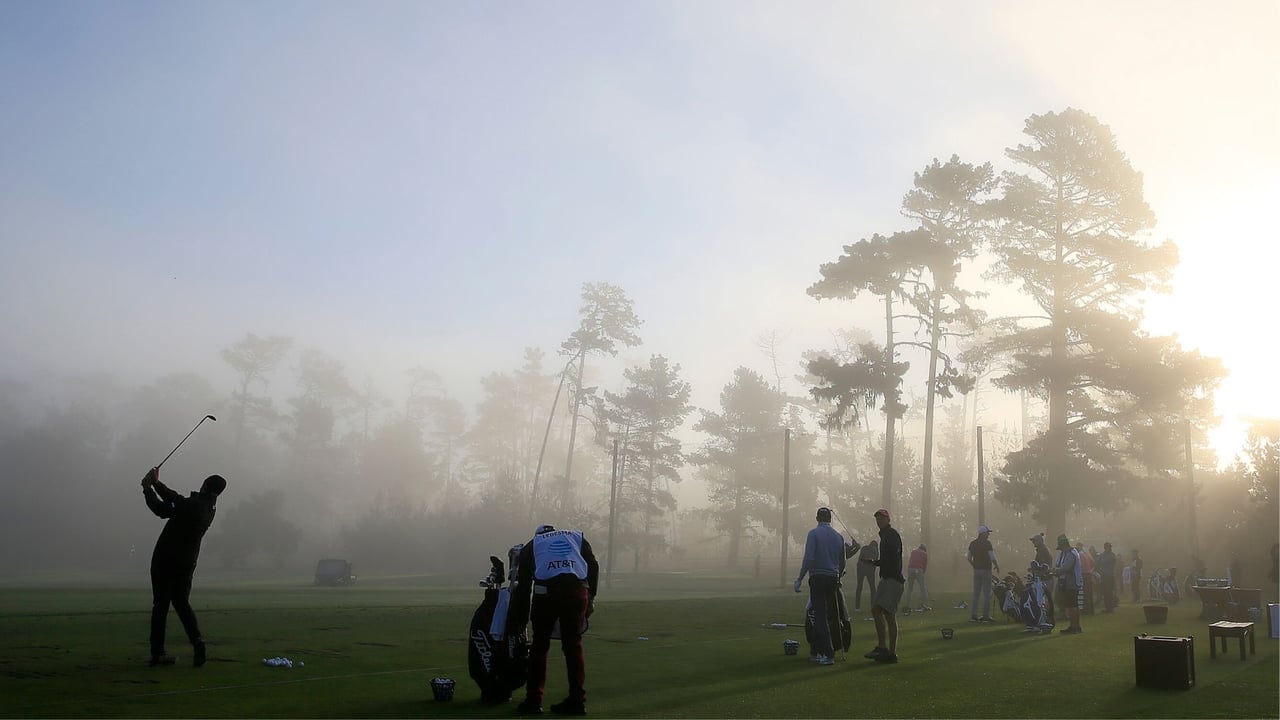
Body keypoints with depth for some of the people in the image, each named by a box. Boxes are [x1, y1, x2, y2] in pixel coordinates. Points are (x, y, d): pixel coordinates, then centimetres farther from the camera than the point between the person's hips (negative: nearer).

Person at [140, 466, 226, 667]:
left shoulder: (193, 505, -20)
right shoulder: (210, 508, 5)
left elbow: (162, 509, -18)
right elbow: (177, 501, 13)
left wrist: (147, 489, -4)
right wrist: (157, 483, 11)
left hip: (165, 560, -6)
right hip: (187, 563, 6)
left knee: (160, 605, 4)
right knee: (182, 603, 15)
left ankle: (157, 652, 5)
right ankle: (197, 639, -9)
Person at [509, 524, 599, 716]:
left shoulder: (531, 545, 25)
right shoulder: (576, 537, 28)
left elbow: (523, 586, 21)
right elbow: (593, 566, 14)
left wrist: (518, 621, 24)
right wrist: (590, 599, 14)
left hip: (546, 591, -1)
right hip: (578, 591, 1)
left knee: (540, 646, 11)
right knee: (573, 646, 12)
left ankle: (533, 700, 11)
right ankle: (577, 700, 14)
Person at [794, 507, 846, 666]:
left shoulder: (814, 533, -6)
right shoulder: (839, 536, 11)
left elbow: (808, 558, -14)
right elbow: (842, 562, 15)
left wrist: (800, 578, -10)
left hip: (817, 578, -5)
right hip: (833, 578, 5)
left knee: (820, 616, -5)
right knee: (825, 615, 14)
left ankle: (828, 654, -11)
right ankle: (819, 651, 19)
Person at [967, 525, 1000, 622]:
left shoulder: (973, 543, 7)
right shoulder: (987, 543, -13)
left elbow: (969, 558, 11)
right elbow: (992, 558, -17)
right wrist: (997, 566, -1)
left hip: (976, 570, 6)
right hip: (986, 570, -6)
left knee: (976, 593, 10)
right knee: (986, 594, 1)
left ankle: (973, 615, 9)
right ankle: (986, 616, 1)